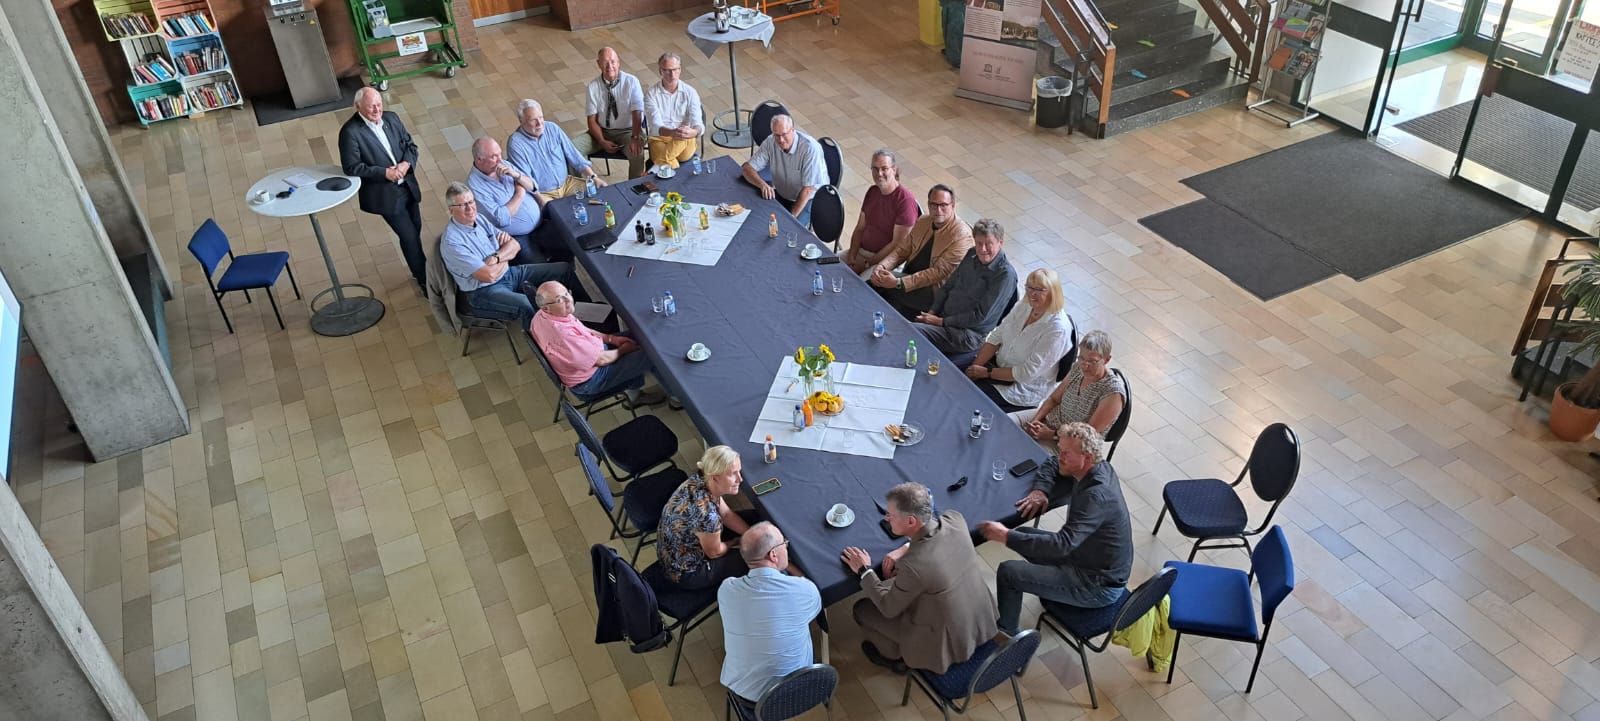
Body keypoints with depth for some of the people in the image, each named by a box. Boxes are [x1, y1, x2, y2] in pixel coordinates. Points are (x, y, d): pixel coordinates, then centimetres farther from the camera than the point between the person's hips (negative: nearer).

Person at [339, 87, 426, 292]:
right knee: (409, 236, -3)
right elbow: (352, 167, -19)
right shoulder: (350, 132, -18)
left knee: (415, 229, 19)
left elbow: (410, 144, 8)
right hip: (385, 194, -6)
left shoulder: (391, 118, 1)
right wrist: (385, 173, -22)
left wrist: (407, 163, -13)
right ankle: (424, 280, 12)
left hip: (408, 186, 6)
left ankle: (418, 270, 41)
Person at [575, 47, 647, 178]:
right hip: (602, 131, 3)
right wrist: (602, 141, -17)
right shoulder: (593, 86, -1)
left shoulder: (631, 81, -8)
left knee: (637, 153, -35)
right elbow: (592, 120, 0)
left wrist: (635, 138, -32)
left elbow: (637, 113, -15)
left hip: (627, 131, -3)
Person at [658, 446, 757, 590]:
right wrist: (734, 543, 0)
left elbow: (726, 514, 1)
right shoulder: (706, 513, -39)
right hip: (686, 573, -8)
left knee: (751, 518, 12)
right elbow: (714, 552, -20)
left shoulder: (698, 481, -15)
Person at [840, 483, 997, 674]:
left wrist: (864, 571, -4)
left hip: (948, 644, -6)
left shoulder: (913, 565, -35)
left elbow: (888, 608, -16)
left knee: (861, 609, 9)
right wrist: (907, 548, -3)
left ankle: (894, 654, 34)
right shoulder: (955, 519, -18)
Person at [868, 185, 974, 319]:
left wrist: (899, 283, -28)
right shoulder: (922, 222, 8)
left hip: (934, 290, -7)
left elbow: (939, 272, -22)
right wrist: (880, 266, -13)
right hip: (909, 278, 7)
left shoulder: (962, 235, -16)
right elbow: (902, 250, 10)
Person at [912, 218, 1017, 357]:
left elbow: (980, 316, -18)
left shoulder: (1005, 274, -17)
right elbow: (947, 286, 16)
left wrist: (942, 322, -14)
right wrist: (931, 312, 1)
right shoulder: (972, 254, 7)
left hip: (969, 334, -7)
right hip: (943, 316, 7)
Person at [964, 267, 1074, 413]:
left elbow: (1027, 374, -23)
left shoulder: (1058, 328, -25)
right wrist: (975, 367, -12)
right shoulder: (1025, 305, -2)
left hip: (1026, 388, -7)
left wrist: (987, 373, -19)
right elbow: (996, 337, 1)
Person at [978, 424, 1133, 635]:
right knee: (1023, 534, 14)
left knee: (1008, 572, -13)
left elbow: (1063, 544, -38)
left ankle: (1005, 635, 8)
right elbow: (1052, 465, 13)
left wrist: (1006, 536, -38)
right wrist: (1040, 490, -8)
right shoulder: (1099, 468, -5)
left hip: (1099, 587, -9)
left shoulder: (1096, 496, -31)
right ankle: (1053, 592, 27)